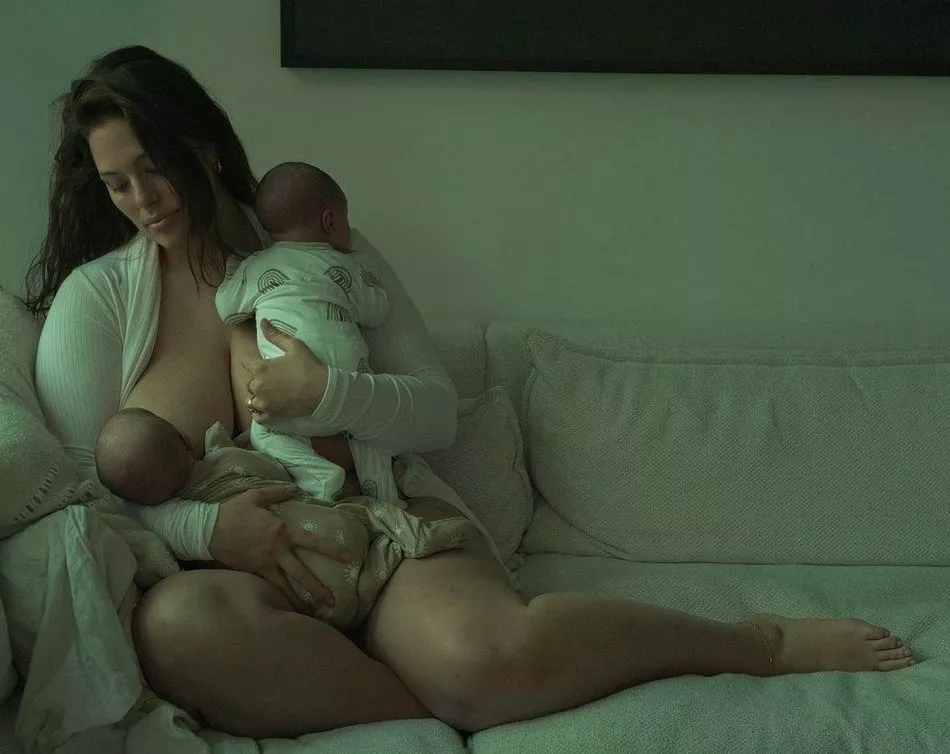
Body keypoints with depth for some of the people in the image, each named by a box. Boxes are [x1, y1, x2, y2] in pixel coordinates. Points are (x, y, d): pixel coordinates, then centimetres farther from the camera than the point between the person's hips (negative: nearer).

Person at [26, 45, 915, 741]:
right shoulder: (93, 296, 5)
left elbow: (438, 412, 4)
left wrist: (324, 394, -17)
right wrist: (204, 526, -19)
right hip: (229, 570, 1)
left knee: (490, 655, -33)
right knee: (176, 627, -38)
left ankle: (760, 641, -10)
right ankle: (450, 703, -25)